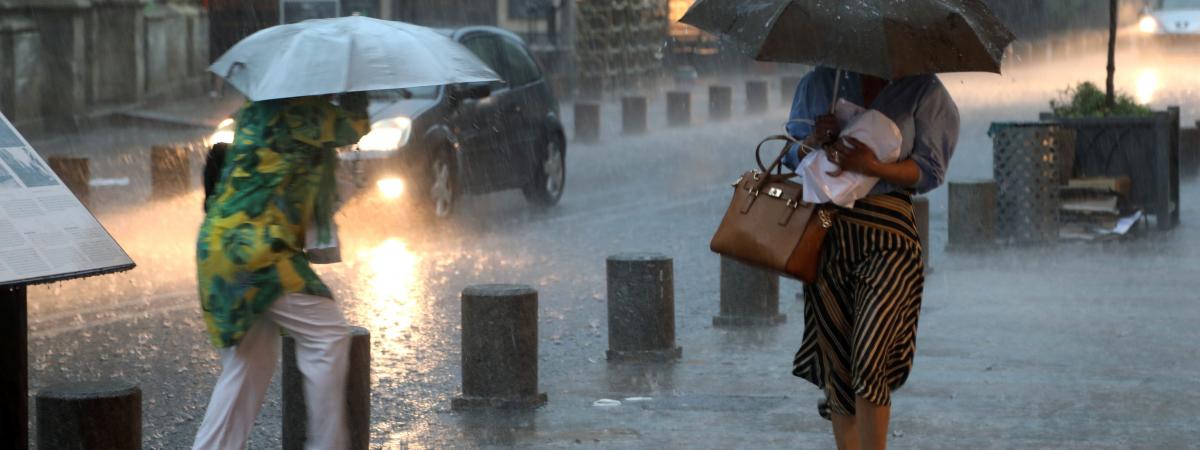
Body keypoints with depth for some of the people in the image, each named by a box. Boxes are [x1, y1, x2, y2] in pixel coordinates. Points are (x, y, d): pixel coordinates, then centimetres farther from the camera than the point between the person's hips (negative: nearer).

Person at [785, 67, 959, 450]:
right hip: (827, 230, 4)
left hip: (889, 235, -4)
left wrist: (873, 167, -20)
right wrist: (814, 140, -5)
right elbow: (792, 156, 18)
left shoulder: (924, 91, 4)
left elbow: (929, 171, -2)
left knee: (869, 363, -14)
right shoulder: (820, 82, 15)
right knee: (835, 361, 5)